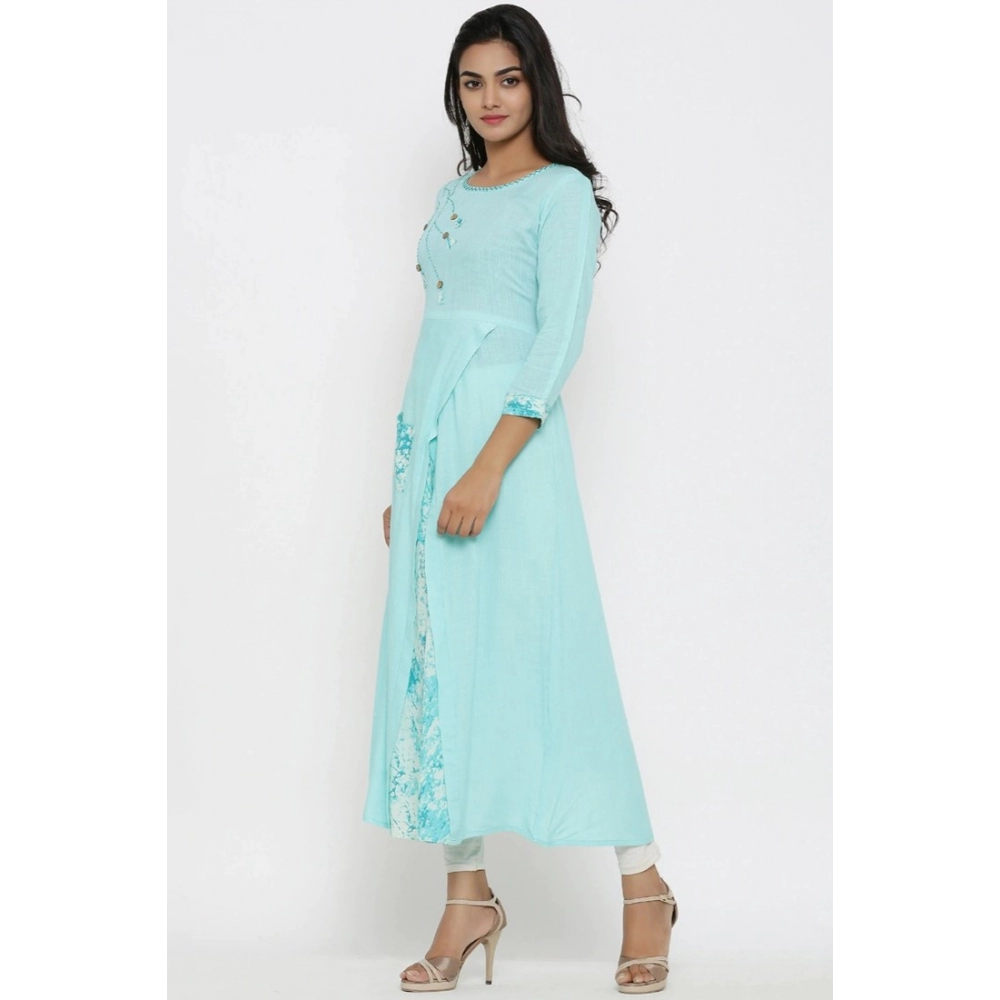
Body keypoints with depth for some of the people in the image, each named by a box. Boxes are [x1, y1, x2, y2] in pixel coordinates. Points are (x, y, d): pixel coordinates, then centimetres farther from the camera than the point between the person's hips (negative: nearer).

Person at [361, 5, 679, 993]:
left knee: (542, 654, -6)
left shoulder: (562, 191, -3)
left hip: (509, 438, -7)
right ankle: (467, 893, 12)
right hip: (430, 440, 7)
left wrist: (488, 466, -22)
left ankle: (643, 886, 5)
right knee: (438, 660, 4)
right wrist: (406, 479, 16)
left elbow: (559, 338, -13)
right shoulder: (452, 196, 18)